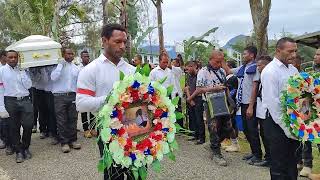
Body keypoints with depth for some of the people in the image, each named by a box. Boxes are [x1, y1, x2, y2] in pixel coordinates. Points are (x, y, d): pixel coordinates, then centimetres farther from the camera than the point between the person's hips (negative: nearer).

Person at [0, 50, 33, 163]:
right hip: (10, 101, -2)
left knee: (28, 125, -2)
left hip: (25, 100, 2)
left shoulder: (23, 70, 11)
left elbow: (28, 85, 2)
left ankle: (25, 148, 21)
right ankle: (18, 151, 19)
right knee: (14, 128, 5)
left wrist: (22, 72, -3)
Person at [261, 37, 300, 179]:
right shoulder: (270, 71, -14)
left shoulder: (293, 70, 9)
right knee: (279, 167, 4)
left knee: (292, 163, 18)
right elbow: (272, 104, -17)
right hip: (278, 123, -7)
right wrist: (287, 129, -16)